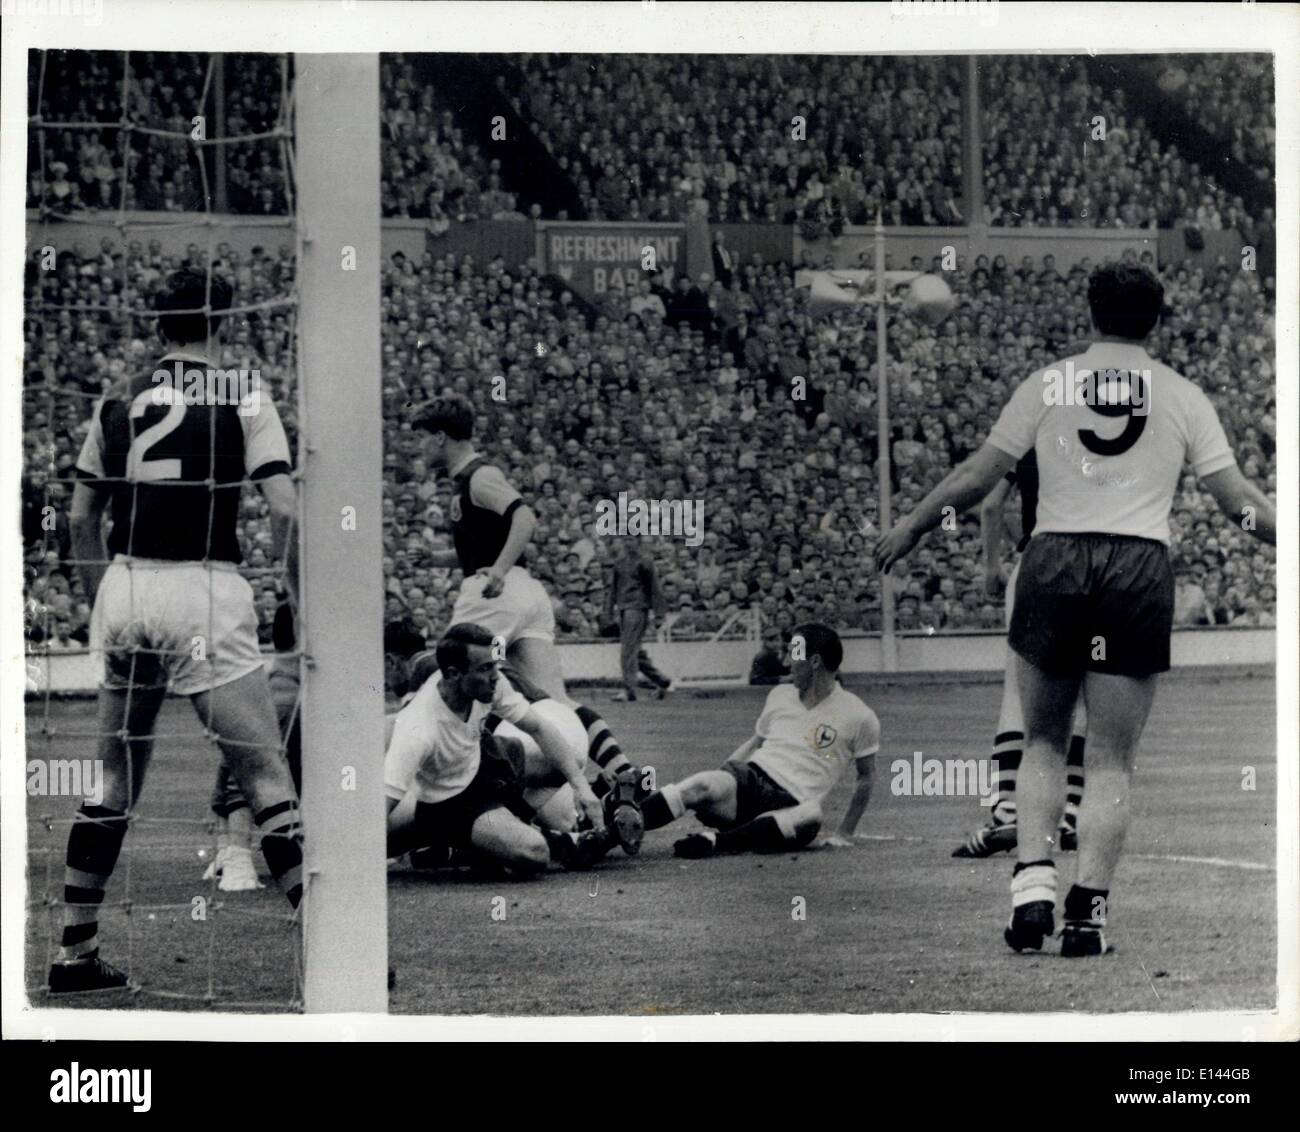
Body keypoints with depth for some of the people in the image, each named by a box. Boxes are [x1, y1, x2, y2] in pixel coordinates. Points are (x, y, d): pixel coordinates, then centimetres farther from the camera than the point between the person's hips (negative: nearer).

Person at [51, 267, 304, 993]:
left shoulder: (118, 402, 11)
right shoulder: (242, 399, -1)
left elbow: (81, 518, 14)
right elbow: (286, 512, -8)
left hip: (125, 588, 4)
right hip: (205, 590, -4)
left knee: (115, 780, 15)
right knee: (265, 773, -3)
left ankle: (76, 953, 16)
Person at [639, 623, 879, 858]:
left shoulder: (859, 718, 3)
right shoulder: (780, 695, 17)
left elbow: (866, 775, 12)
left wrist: (845, 834, 8)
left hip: (790, 808, -3)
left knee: (812, 815, -42)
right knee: (704, 786, -32)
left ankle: (713, 841, -47)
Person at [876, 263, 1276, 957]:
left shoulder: (1048, 384, 7)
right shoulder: (1182, 397, 7)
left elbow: (977, 475, 9)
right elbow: (1238, 500, 6)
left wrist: (910, 529, 21)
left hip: (1053, 561, 0)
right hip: (1140, 569, 0)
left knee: (1042, 742, 16)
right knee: (1112, 761, 5)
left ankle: (1033, 882, 0)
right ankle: (1087, 911, -1)